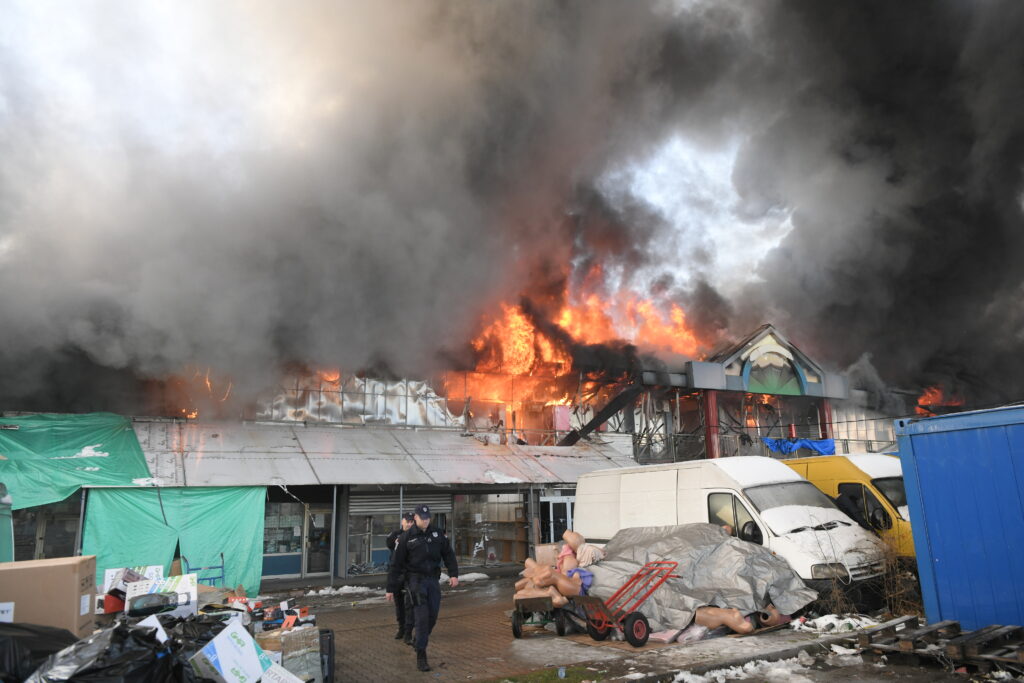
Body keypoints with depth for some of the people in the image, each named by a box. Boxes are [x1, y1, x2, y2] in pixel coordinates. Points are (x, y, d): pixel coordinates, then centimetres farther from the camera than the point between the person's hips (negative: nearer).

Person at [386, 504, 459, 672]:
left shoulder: (437, 533, 2)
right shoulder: (406, 538, -7)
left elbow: (448, 554, 6)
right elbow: (396, 564, -4)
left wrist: (454, 574, -6)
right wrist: (391, 588, -3)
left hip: (433, 579, 4)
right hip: (415, 580, -4)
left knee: (432, 616, 9)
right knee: (422, 616, -10)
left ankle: (419, 643, 33)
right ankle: (421, 656, -2)